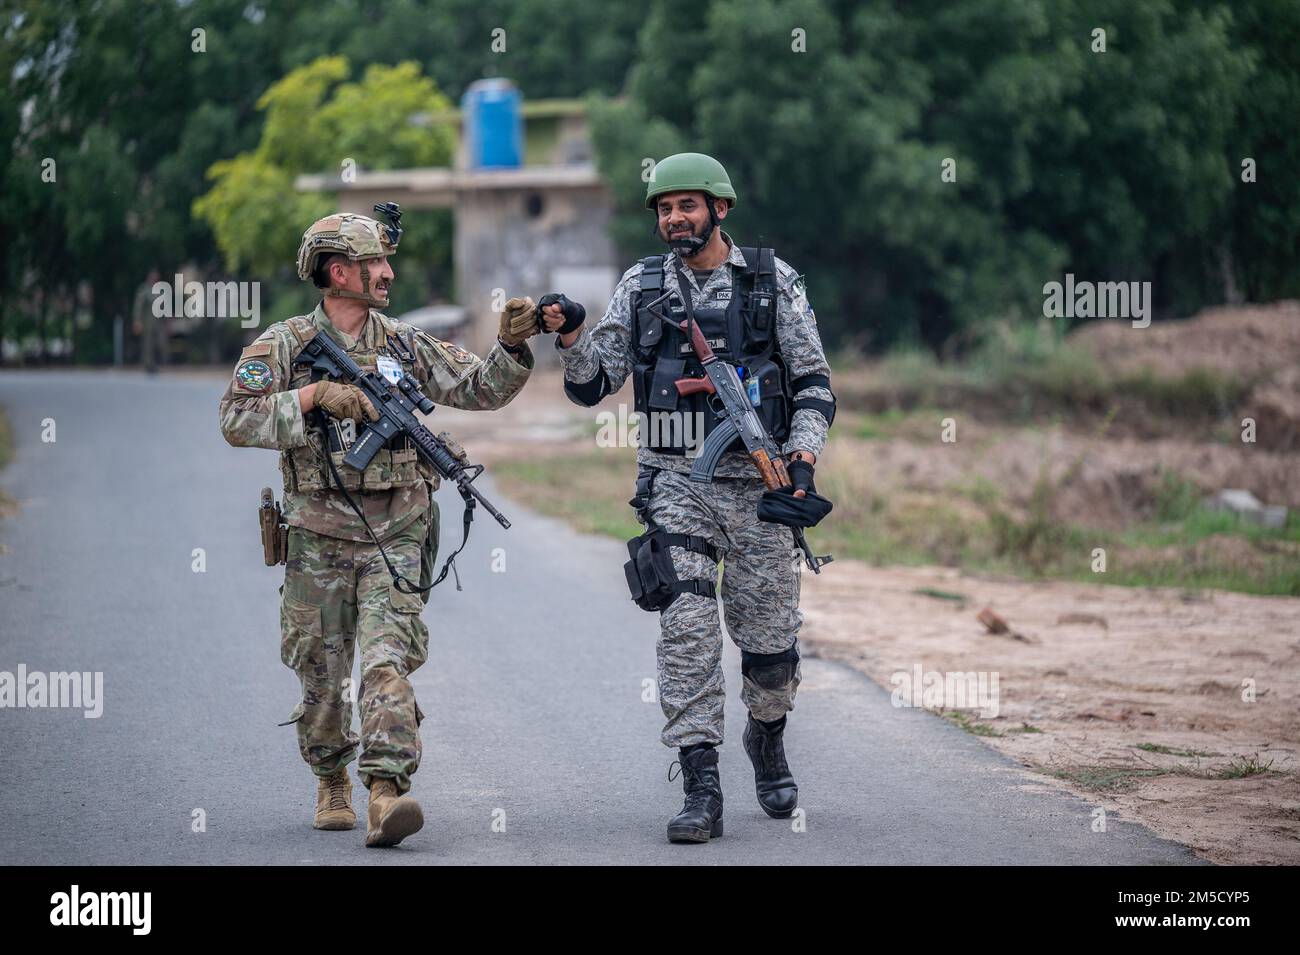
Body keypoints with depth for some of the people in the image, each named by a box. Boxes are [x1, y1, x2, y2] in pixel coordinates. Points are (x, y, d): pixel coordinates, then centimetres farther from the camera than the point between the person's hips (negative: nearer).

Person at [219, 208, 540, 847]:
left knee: (387, 661, -15)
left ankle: (386, 794, -24)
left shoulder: (402, 345, 8)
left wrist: (510, 345, -8)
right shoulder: (283, 346, -1)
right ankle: (331, 782, 31)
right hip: (319, 538, 0)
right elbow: (237, 420, -11)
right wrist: (314, 396, -20)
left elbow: (480, 389, 10)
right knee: (321, 673, 9)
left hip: (397, 535, 1)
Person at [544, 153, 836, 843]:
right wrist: (572, 340, -12)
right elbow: (593, 384, 7)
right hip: (676, 480, 0)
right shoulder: (641, 286, 7)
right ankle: (701, 792, -14)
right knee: (687, 629, -13)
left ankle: (767, 743, 37)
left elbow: (814, 379, 5)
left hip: (757, 481, 0)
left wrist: (806, 449, -11)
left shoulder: (772, 281, 3)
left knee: (769, 636, 7)